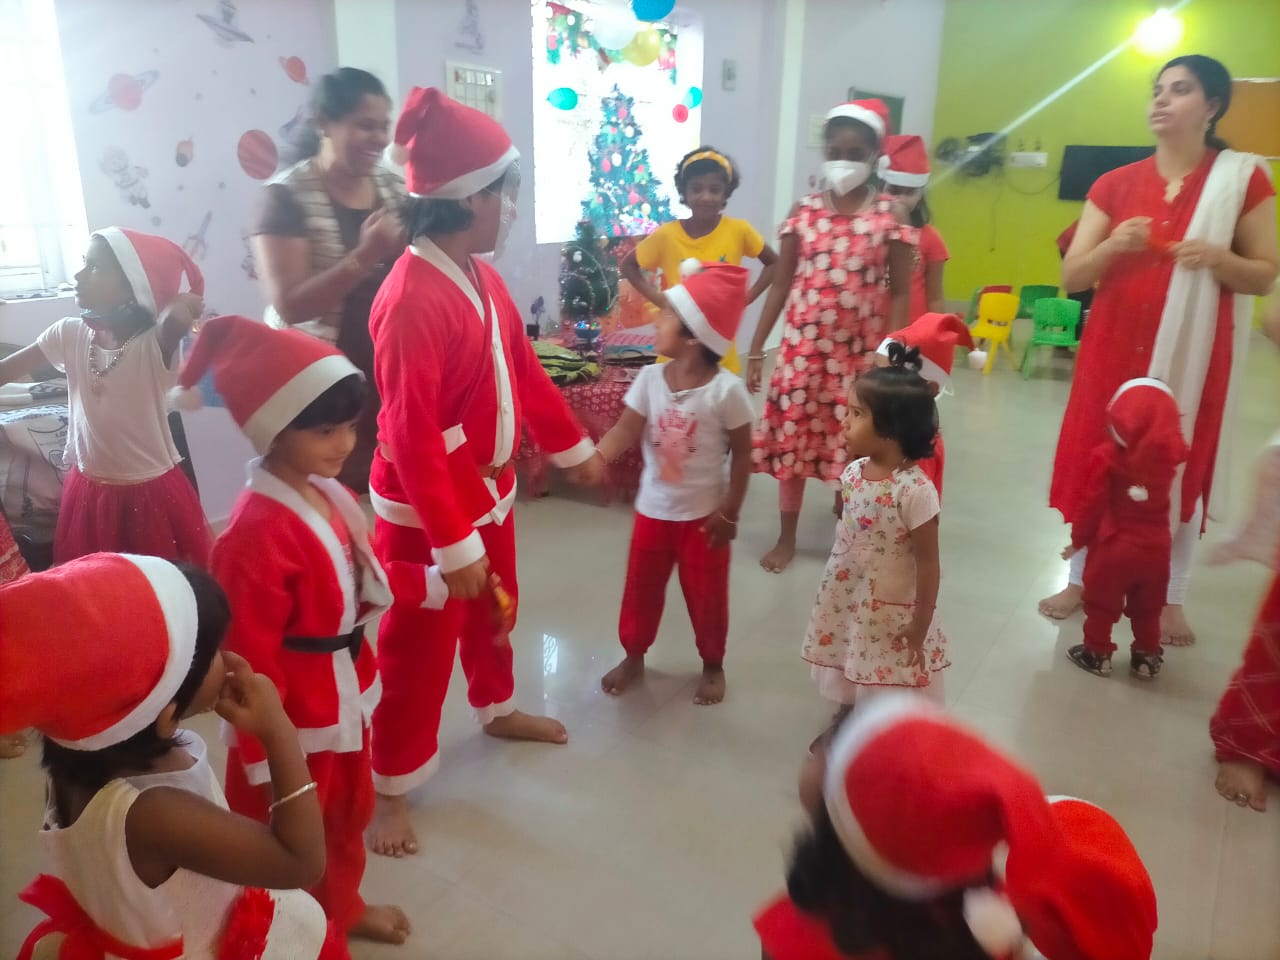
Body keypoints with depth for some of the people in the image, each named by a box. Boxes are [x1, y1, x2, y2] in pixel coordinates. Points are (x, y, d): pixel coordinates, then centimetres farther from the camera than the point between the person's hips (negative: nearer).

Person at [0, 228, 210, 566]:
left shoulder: (153, 345, -20)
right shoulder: (70, 334, -3)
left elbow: (178, 318, -43)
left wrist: (177, 307, -30)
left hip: (152, 494, -5)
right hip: (89, 494, 5)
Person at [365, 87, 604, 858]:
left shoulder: (482, 275, 2)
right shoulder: (412, 302, -28)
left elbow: (524, 367, 13)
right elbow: (411, 437, -28)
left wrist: (572, 446, 18)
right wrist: (452, 542, -26)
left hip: (489, 488, 9)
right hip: (428, 508, -9)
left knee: (497, 611, 26)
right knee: (420, 645, 6)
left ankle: (498, 709, 52)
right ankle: (391, 786, 27)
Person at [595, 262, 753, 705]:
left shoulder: (726, 389, -18)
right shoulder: (650, 378, -7)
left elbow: (742, 454, -11)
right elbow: (625, 431, -10)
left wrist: (730, 513, -10)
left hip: (704, 514, -4)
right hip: (653, 509, 4)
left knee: (706, 596, 12)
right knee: (641, 589, 17)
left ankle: (713, 665, 36)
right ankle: (633, 656, 40)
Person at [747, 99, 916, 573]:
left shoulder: (890, 217, -2)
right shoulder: (803, 212, 3)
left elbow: (900, 292, -1)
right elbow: (781, 284, 6)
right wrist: (756, 348, 3)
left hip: (862, 352, -1)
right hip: (803, 346, 2)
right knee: (793, 436, 5)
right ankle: (786, 538, 20)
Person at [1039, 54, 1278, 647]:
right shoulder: (1114, 185, 3)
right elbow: (1071, 277, 2)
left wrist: (1216, 257, -18)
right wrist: (1112, 246, -17)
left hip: (1191, 354, -1)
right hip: (1115, 348, 2)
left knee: (1180, 469, 6)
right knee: (1096, 462, 6)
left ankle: (1171, 599, 20)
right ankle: (1080, 579, 23)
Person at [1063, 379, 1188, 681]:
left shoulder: (1107, 455, -18)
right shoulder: (1171, 453, -10)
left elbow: (1092, 504, -15)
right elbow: (1177, 443, 17)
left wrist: (1078, 539, -3)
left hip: (1112, 546, -4)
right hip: (1155, 548, 4)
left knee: (1101, 603, 14)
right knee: (1147, 609, 21)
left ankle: (1098, 653, 24)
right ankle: (1147, 657, 31)